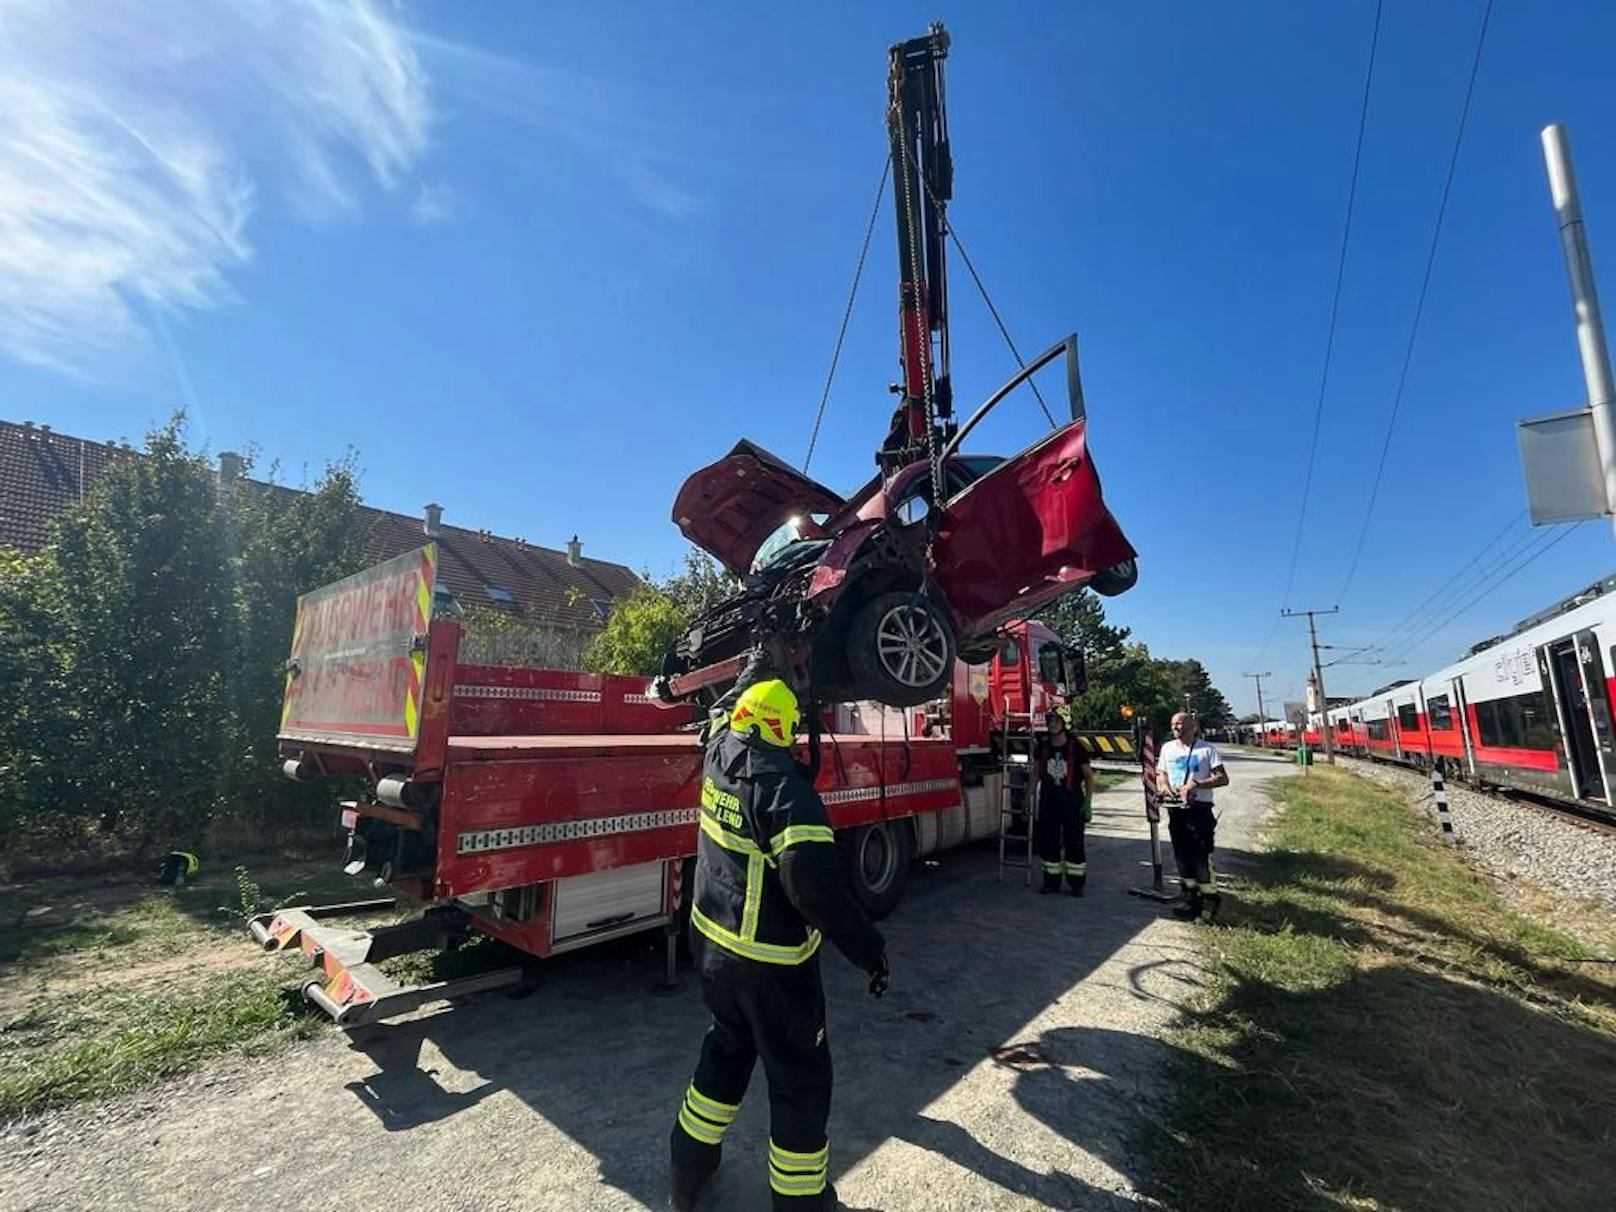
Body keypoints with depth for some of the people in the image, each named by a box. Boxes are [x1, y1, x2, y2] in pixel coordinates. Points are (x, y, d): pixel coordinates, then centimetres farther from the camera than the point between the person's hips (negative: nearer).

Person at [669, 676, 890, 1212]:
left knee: (725, 1052, 28)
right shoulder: (783, 785, -26)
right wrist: (869, 947, -24)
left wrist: (759, 673, 27)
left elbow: (724, 719, 19)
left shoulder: (719, 754, -6)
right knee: (801, 1080, 14)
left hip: (716, 946, 7)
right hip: (773, 963, -7)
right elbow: (816, 882, -34)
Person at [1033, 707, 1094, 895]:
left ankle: (1076, 883, 14)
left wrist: (1088, 804, -6)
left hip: (1072, 801, -3)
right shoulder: (1042, 747, 3)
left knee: (1074, 842, 2)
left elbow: (1089, 776, -1)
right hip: (1048, 801, 3)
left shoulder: (1076, 747, -6)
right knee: (1048, 842, 7)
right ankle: (1051, 881, 18)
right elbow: (1036, 773, 11)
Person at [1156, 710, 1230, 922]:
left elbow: (1223, 778, -7)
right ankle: (1191, 900, 22)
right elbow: (1161, 774, 19)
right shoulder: (1167, 748, 13)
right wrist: (1163, 785, -3)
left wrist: (1197, 784, -19)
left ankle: (1210, 902, 5)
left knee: (1202, 856, -6)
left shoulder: (1207, 748, -2)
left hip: (1199, 808, -5)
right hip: (1175, 808, 5)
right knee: (1182, 855, 10)